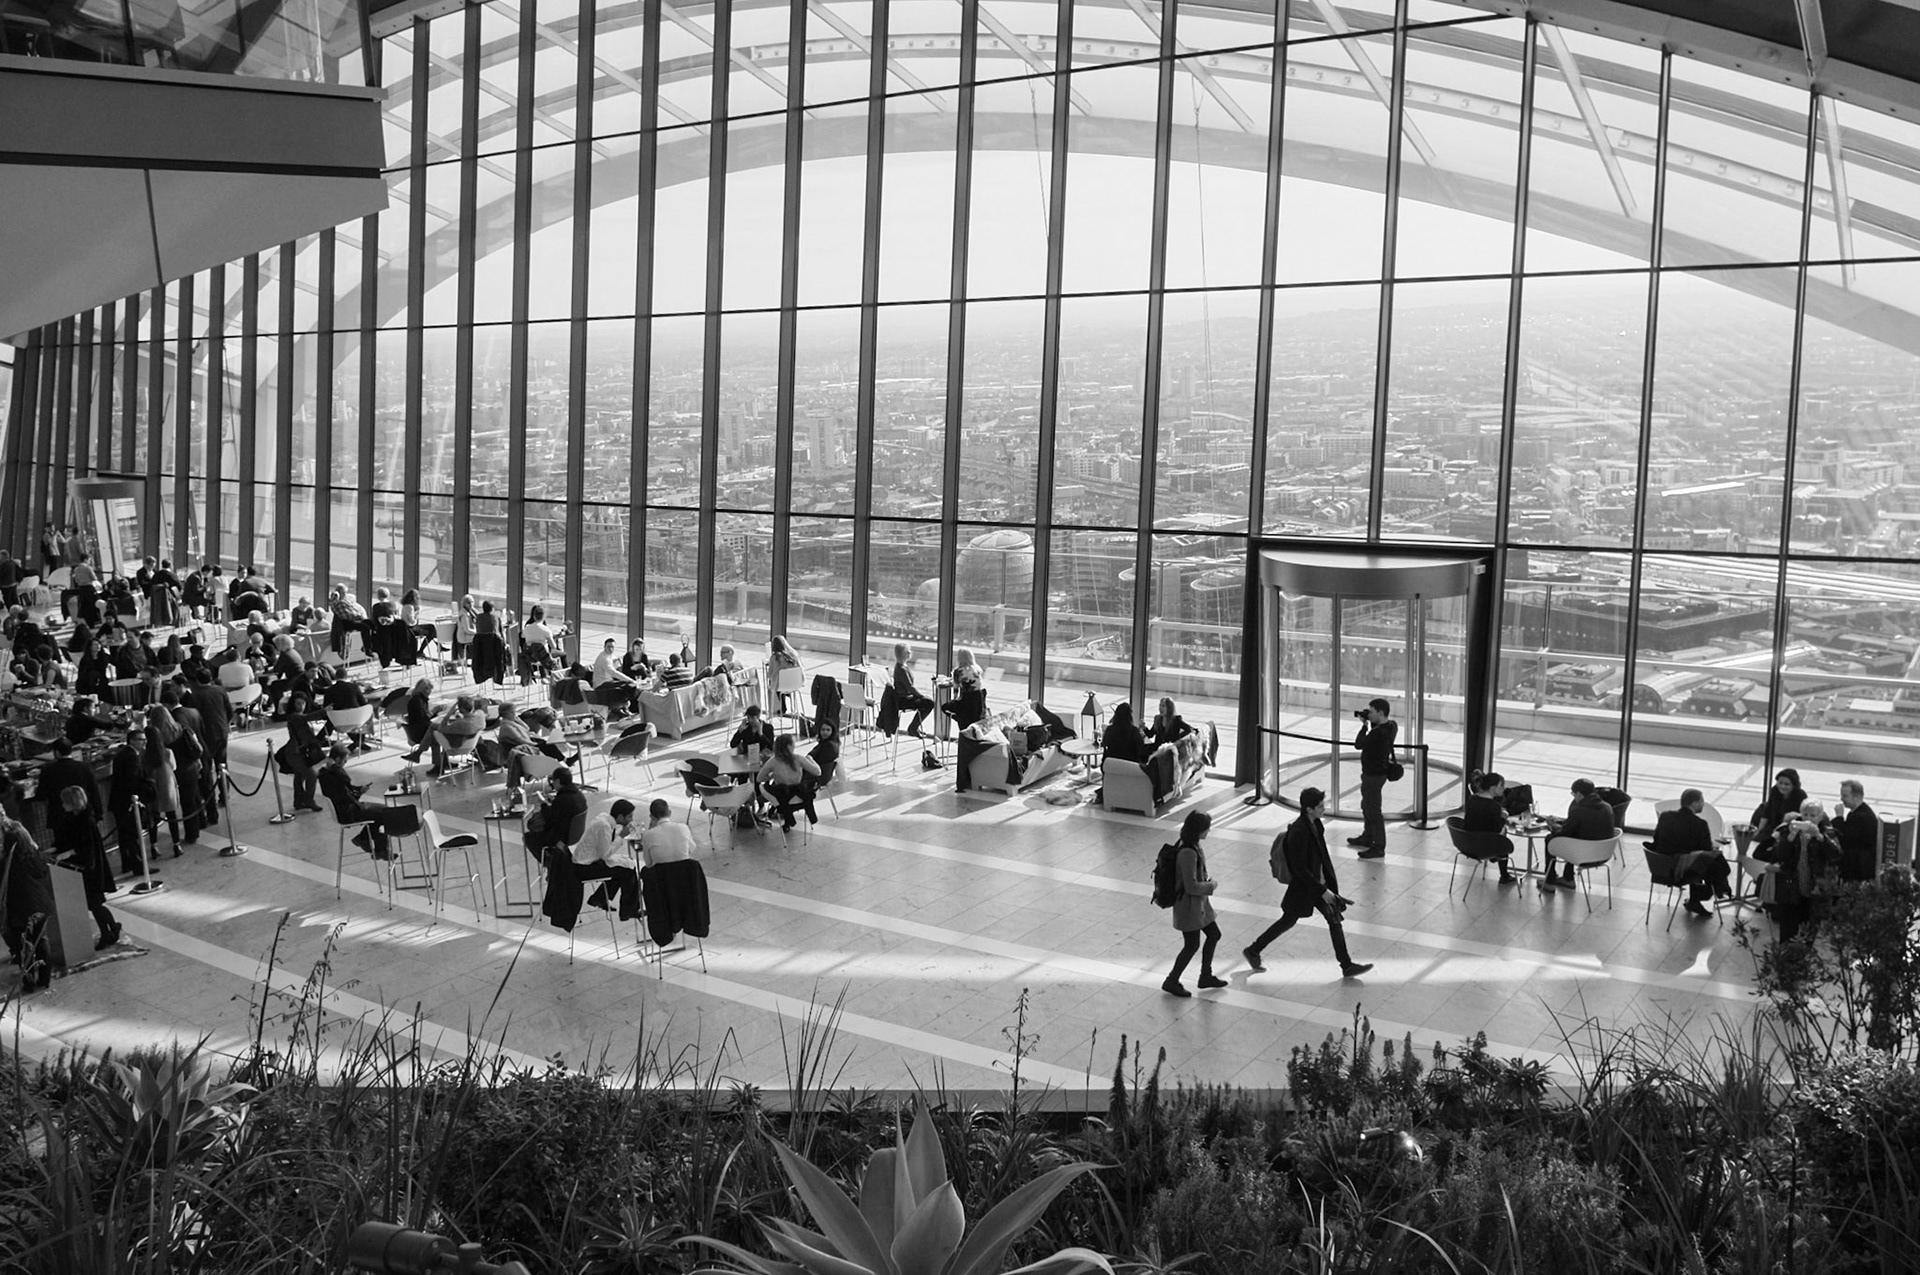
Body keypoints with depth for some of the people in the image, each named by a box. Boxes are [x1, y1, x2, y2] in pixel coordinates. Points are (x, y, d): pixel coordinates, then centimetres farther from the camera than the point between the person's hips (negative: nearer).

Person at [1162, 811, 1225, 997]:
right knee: (1192, 945, 6)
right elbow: (1192, 887, -28)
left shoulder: (1192, 846, 0)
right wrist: (1211, 886, -13)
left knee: (1214, 935, 20)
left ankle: (1206, 976, 35)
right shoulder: (1188, 853, -31)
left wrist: (1207, 881, 7)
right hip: (1189, 905, -10)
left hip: (1199, 902, 10)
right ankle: (1172, 981, 23)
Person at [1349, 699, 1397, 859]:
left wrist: (1364, 725, -14)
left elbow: (1359, 744, -25)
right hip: (1376, 772, 11)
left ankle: (1378, 847, 4)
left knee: (1373, 810, -2)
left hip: (1374, 775, -11)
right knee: (1367, 806, 26)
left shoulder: (1379, 732, -29)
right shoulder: (1391, 726, 1)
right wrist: (1370, 724, -1)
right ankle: (1367, 837, 42)